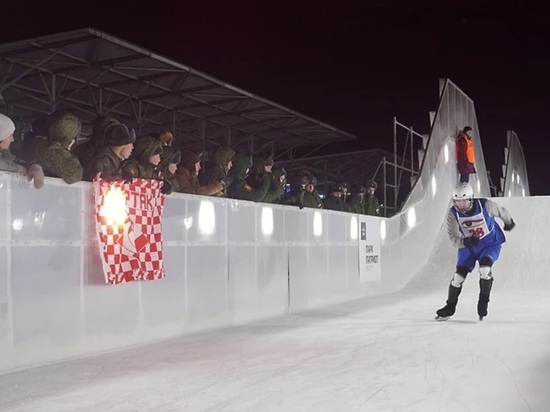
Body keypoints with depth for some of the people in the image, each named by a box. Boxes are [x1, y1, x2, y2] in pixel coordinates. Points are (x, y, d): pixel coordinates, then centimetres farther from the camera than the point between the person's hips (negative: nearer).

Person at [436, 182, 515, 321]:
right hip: (468, 246, 2)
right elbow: (454, 238, -22)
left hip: (490, 243, -2)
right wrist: (466, 241, -43)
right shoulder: (453, 213, -21)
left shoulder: (485, 205, -26)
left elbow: (501, 212, -4)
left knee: (484, 269, -27)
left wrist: (509, 222, 16)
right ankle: (450, 307, 17)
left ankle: (483, 303, -5)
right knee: (459, 275, -5)